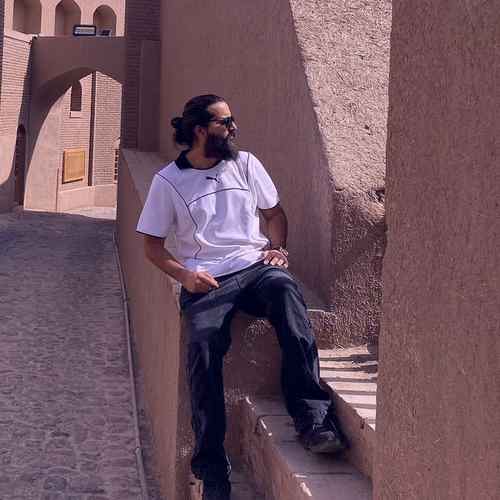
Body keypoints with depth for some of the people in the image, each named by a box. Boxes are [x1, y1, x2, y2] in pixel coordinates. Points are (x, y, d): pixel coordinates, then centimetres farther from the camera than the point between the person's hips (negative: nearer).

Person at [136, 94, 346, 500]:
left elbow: (275, 212, 24)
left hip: (255, 265, 2)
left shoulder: (245, 164, 15)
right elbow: (153, 246, 10)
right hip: (206, 281, -2)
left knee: (284, 288, -35)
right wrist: (184, 275, -8)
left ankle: (313, 417, -40)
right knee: (204, 344, -32)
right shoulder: (168, 182, 7)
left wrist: (276, 247, 3)